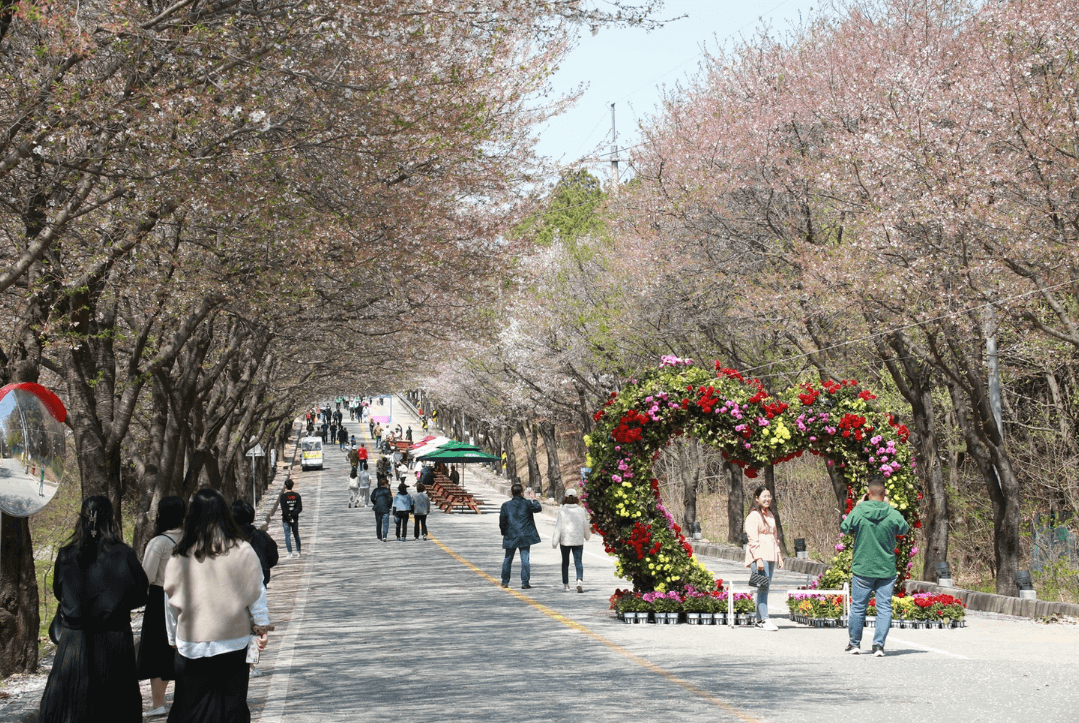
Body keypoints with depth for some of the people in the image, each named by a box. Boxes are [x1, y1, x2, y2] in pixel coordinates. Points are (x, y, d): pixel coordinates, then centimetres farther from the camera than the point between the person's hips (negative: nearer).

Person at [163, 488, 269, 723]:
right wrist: (261, 627, 12)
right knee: (232, 702, 7)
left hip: (192, 644, 0)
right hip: (233, 641, 0)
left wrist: (174, 639, 16)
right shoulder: (243, 551, -6)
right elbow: (256, 592, 0)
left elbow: (172, 602, 4)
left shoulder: (180, 557, -5)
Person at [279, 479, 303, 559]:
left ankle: (290, 553, -5)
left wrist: (289, 517, -13)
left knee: (287, 535, 0)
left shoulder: (283, 496, -10)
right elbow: (300, 508, -6)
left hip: (286, 519, -3)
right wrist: (293, 515, -10)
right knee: (296, 535, 14)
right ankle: (298, 552, 18)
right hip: (295, 518, 3)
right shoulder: (296, 495, 0)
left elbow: (284, 509, -16)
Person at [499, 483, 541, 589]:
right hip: (525, 537, -1)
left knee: (508, 559, 13)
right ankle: (525, 583, -2)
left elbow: (502, 522, 0)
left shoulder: (506, 505, -2)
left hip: (510, 537, 1)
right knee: (525, 559, 1)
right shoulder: (527, 503, -5)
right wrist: (533, 499, 24)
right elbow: (538, 508, 11)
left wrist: (504, 533, 14)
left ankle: (505, 582, 18)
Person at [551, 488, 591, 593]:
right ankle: (580, 580, -24)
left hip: (565, 540, -1)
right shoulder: (581, 510, 0)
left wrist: (555, 541, -5)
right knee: (578, 561, -1)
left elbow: (558, 526, -8)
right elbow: (585, 525, 9)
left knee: (565, 562, 12)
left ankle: (565, 584, 17)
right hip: (578, 540, 1)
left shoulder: (562, 510, -7)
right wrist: (587, 535, 28)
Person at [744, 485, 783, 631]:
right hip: (759, 555, -8)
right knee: (763, 587, -14)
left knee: (765, 587, 6)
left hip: (771, 556, 8)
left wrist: (779, 556, 22)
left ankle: (759, 619, 9)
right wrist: (758, 558, -19)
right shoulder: (753, 516, -6)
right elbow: (753, 539, -12)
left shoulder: (770, 515, 20)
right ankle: (764, 620, -17)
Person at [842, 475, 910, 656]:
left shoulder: (858, 512, -10)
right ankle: (879, 644, -4)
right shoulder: (892, 514, -7)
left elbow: (844, 528, 7)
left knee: (858, 606, 11)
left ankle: (854, 643, 22)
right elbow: (905, 529, 13)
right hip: (886, 570, 0)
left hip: (862, 568, 0)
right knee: (884, 607, 4)